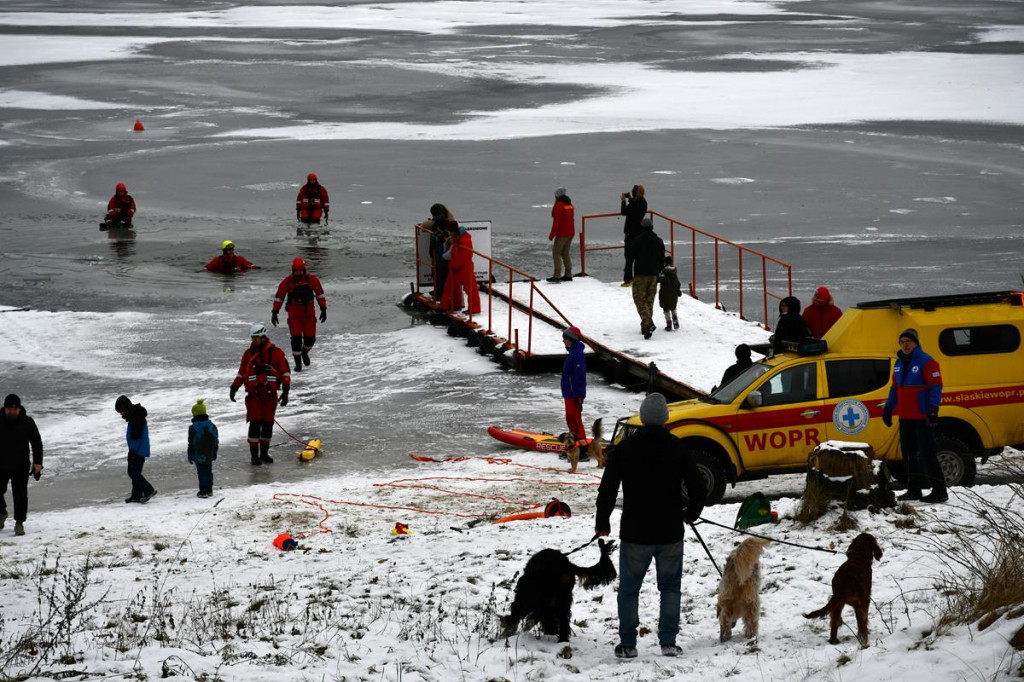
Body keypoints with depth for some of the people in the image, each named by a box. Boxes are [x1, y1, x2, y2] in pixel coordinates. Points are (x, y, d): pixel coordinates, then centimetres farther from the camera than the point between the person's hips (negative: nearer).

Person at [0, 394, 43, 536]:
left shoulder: (27, 423, -5)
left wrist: (37, 462, -7)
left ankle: (19, 523, 7)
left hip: (21, 466, -1)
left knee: (20, 494, -3)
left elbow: (37, 443, 1)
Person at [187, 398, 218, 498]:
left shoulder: (193, 428, -15)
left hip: (199, 456, -5)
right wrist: (214, 454, 18)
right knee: (208, 471, 16)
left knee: (201, 472, 0)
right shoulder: (212, 426, 2)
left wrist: (190, 456, -2)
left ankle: (203, 490, 2)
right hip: (209, 455, 5)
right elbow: (216, 441, 9)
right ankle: (209, 489, 22)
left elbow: (191, 444, -11)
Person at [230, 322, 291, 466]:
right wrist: (234, 388, 4)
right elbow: (241, 373, 14)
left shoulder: (276, 353, -2)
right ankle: (254, 455, -2)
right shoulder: (248, 353, 6)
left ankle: (264, 453, 18)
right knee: (255, 424, -7)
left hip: (270, 395, 0)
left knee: (268, 424, 5)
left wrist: (285, 392, -11)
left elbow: (285, 372, -2)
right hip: (254, 394, 0)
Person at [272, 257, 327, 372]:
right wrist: (274, 312, -2)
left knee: (310, 338, 1)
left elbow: (320, 294, 4)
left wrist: (323, 309, 2)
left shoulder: (312, 279, -5)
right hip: (294, 314, -1)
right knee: (296, 339, -8)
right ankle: (298, 363, 5)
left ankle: (304, 352, 34)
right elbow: (279, 297, 0)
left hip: (309, 313, 1)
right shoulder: (287, 281, -7)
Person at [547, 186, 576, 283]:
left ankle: (557, 276, -10)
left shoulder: (558, 205, -15)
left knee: (556, 253, -4)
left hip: (562, 234, -8)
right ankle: (568, 275, 13)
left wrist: (552, 235, -14)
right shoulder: (570, 204, 11)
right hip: (571, 233, 8)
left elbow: (556, 222, -19)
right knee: (565, 253, 14)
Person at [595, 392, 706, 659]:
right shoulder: (678, 448, -4)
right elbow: (698, 489, -1)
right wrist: (691, 514, 19)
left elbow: (607, 490, -4)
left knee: (629, 588, 10)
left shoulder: (624, 449, -5)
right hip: (670, 534, 1)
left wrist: (602, 523, 10)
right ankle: (668, 641, 7)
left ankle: (627, 644, 10)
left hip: (635, 534, -1)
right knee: (670, 587, 14)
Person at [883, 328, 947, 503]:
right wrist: (888, 409, 19)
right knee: (908, 453, 12)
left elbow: (936, 386, -16)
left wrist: (933, 408, -25)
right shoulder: (900, 363, 14)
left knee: (926, 453, -10)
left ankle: (939, 491, -8)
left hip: (922, 417, -8)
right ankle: (913, 490, 21)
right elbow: (895, 387, 23)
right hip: (905, 417, 8)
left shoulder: (926, 362, -11)